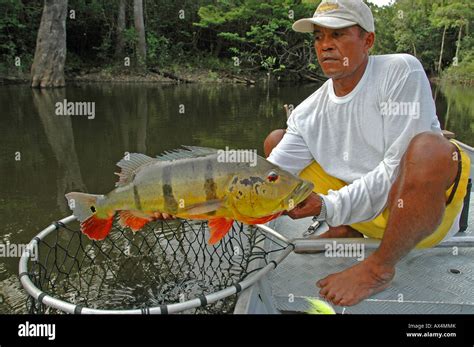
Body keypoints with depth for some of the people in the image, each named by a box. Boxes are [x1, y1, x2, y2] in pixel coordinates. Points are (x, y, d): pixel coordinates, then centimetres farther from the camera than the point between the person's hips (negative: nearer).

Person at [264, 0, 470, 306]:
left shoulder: (401, 71, -17)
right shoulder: (308, 113, -3)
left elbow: (399, 168, -24)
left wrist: (329, 207, -32)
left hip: (427, 212, -5)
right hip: (356, 206, 5)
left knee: (429, 148, -40)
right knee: (276, 141, 5)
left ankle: (380, 268, -17)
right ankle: (345, 234, 8)